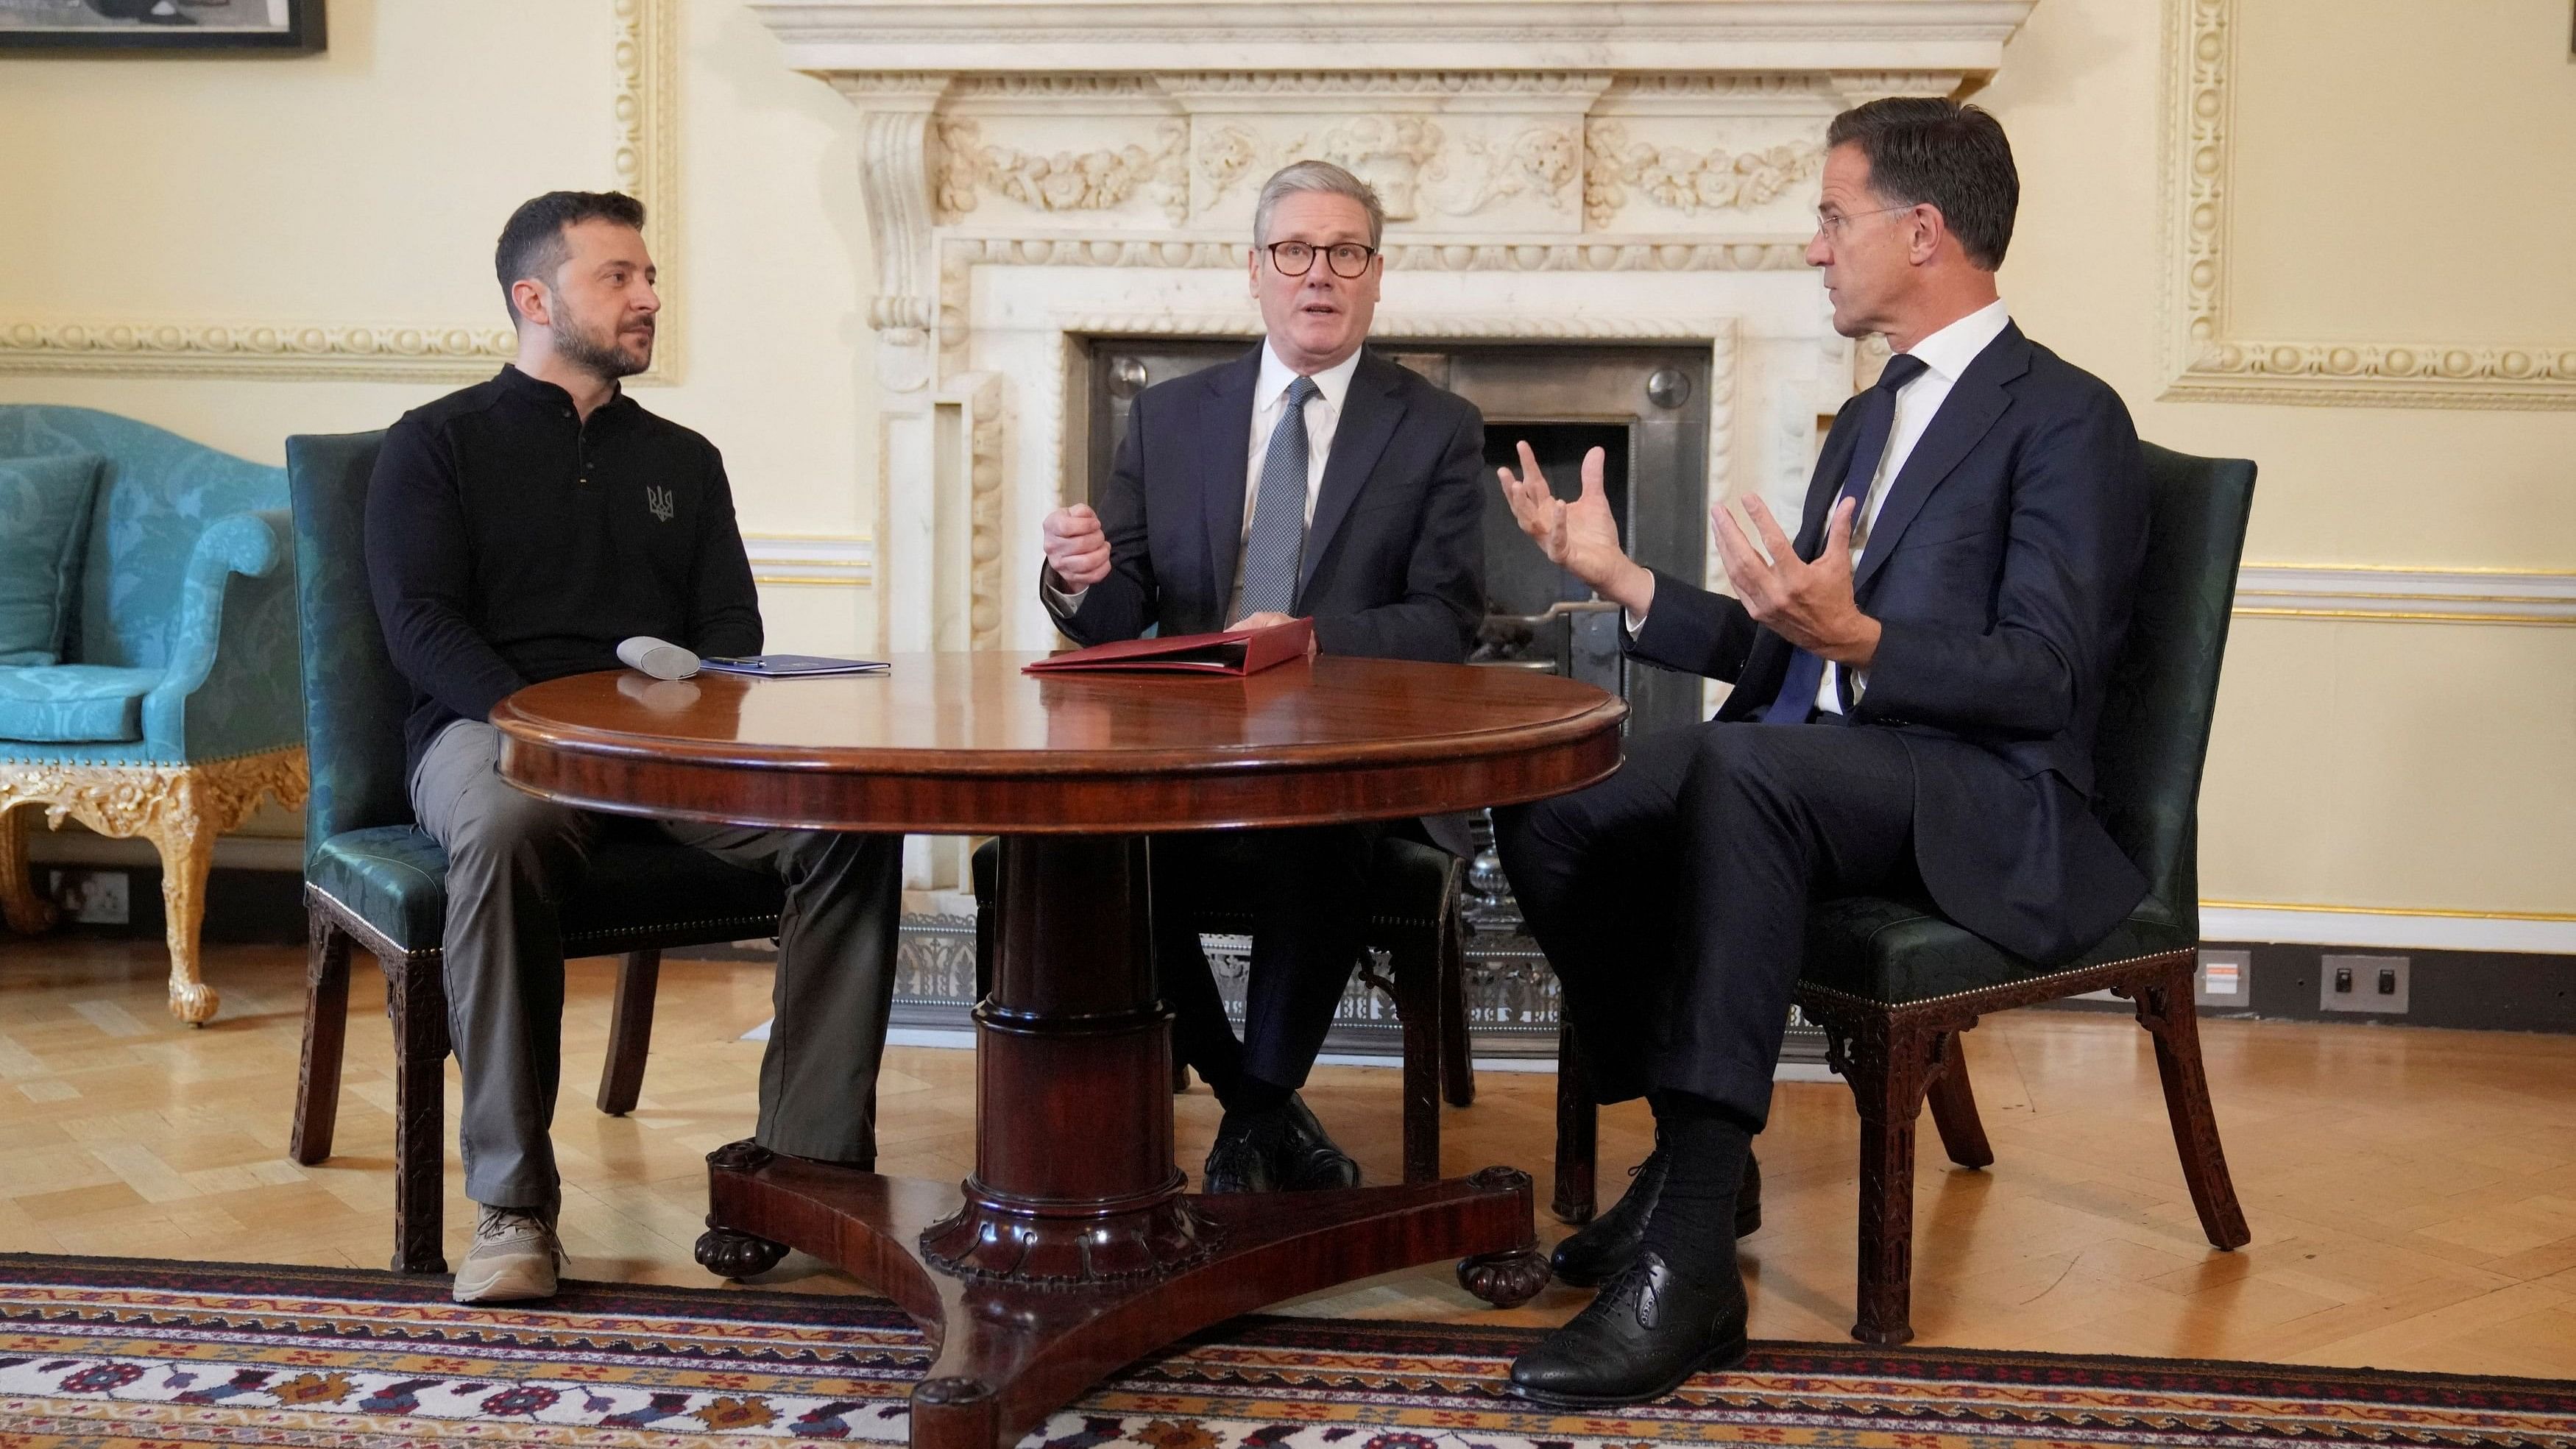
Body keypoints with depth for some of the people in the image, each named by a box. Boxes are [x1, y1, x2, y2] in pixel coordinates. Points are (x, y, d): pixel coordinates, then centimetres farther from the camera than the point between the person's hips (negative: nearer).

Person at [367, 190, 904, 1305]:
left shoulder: (683, 461, 25)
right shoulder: (435, 446, 12)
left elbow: (732, 630, 16)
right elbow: (422, 628, -1)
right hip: (492, 727, -3)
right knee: (503, 830, -40)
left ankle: (813, 1160, -25)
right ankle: (512, 1202, -31)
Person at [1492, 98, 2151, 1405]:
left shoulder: (2065, 418, -4)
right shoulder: (1865, 422, 23)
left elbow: (2045, 680, -15)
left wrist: (1854, 637, -29)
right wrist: (1624, 582, 12)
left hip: (1985, 807, -8)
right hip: (1818, 775, 8)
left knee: (1745, 767, -38)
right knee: (1547, 813, -14)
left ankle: (1689, 1264, -41)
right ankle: (1689, 1148, -2)